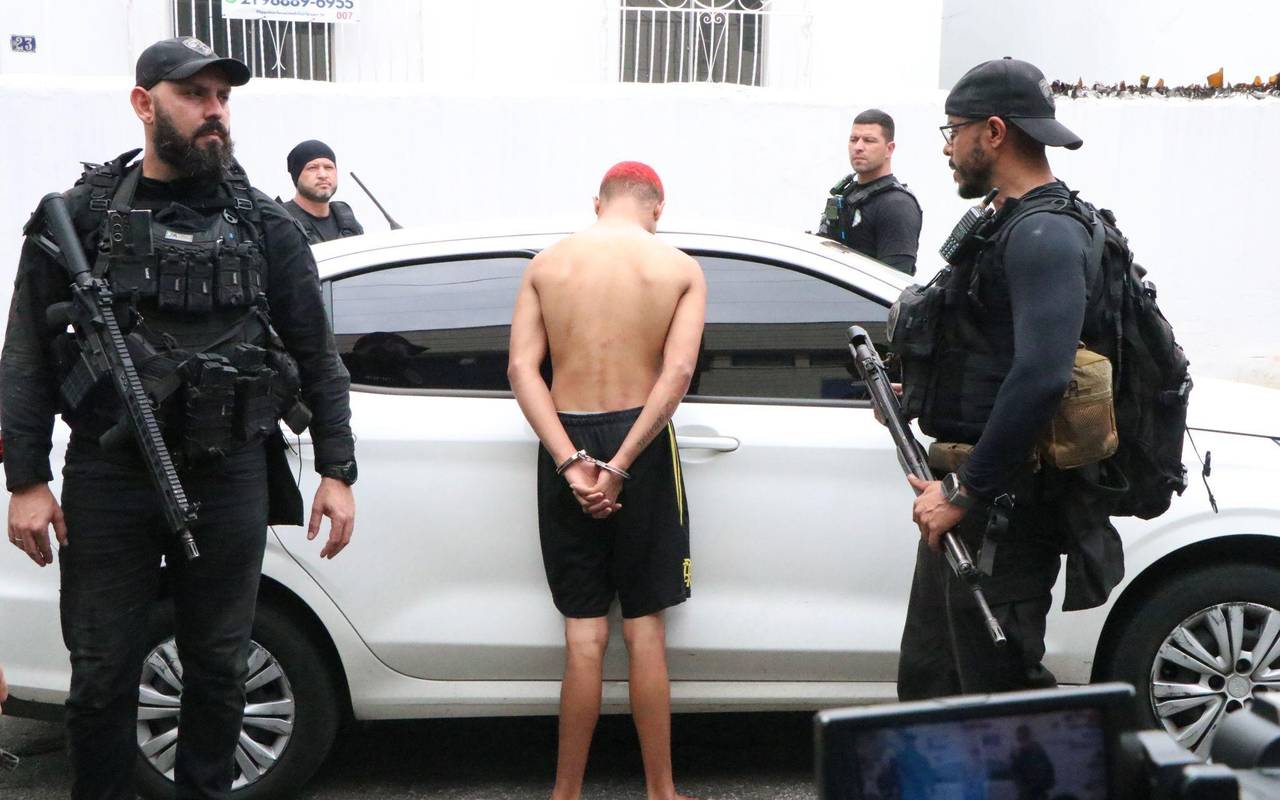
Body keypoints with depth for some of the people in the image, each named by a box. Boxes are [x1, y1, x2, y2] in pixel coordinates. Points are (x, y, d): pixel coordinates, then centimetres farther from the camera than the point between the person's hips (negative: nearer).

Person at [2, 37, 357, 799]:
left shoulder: (263, 224, 6)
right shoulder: (81, 216, 3)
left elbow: (317, 356, 7)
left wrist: (337, 471, 1)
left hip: (229, 479, 1)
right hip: (109, 480, -1)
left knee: (220, 669, 11)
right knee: (103, 675, 6)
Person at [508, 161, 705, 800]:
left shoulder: (546, 264, 5)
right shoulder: (681, 269, 1)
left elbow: (523, 366, -7)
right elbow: (678, 372, -12)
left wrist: (570, 462, -13)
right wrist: (620, 467, -15)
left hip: (566, 443, 1)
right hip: (640, 442, -1)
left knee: (584, 634, 7)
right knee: (644, 628, 9)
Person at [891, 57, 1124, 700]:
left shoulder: (1044, 236, -17)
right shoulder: (1008, 227, 16)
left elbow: (1040, 377, -29)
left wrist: (964, 492, -25)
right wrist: (920, 396, 14)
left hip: (1006, 508, -10)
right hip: (967, 499, 10)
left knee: (999, 693, 0)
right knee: (927, 678, 18)